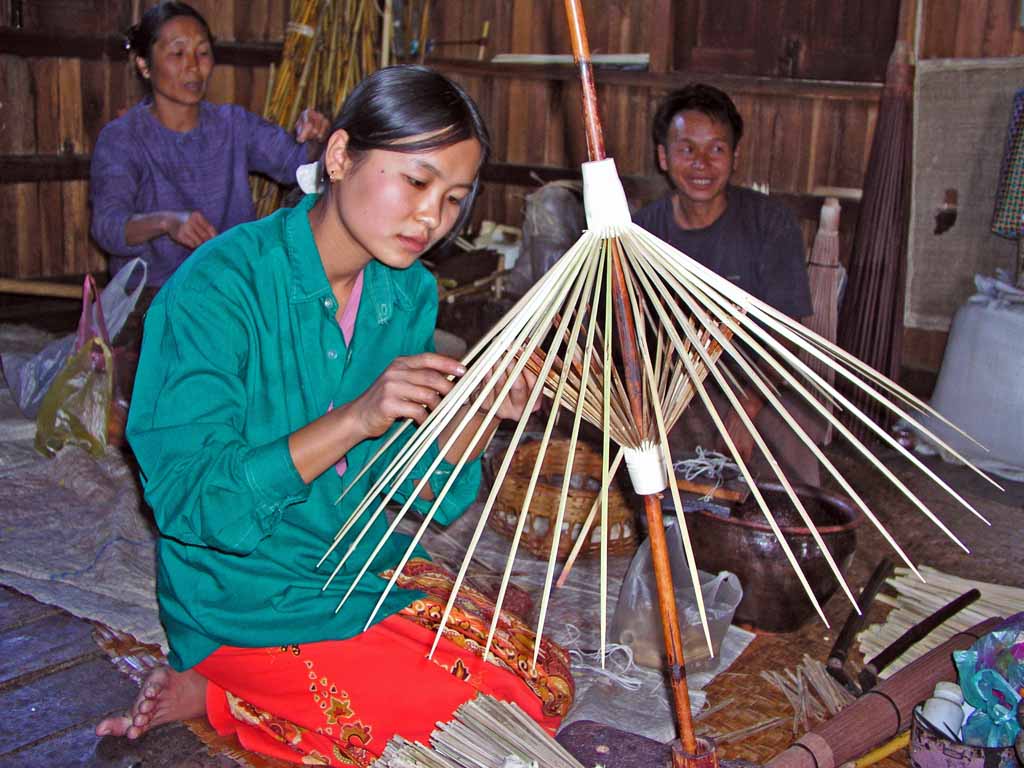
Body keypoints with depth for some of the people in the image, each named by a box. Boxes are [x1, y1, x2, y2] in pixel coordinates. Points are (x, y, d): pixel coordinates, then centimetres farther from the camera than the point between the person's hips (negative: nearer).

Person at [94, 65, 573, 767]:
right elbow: (192, 504, -25)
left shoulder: (409, 293, 0)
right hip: (250, 602, -7)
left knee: (549, 685, 5)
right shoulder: (219, 287, -20)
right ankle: (217, 693, 3)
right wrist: (355, 419, -33)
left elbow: (425, 495, 1)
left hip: (369, 569, 7)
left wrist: (474, 416, -20)